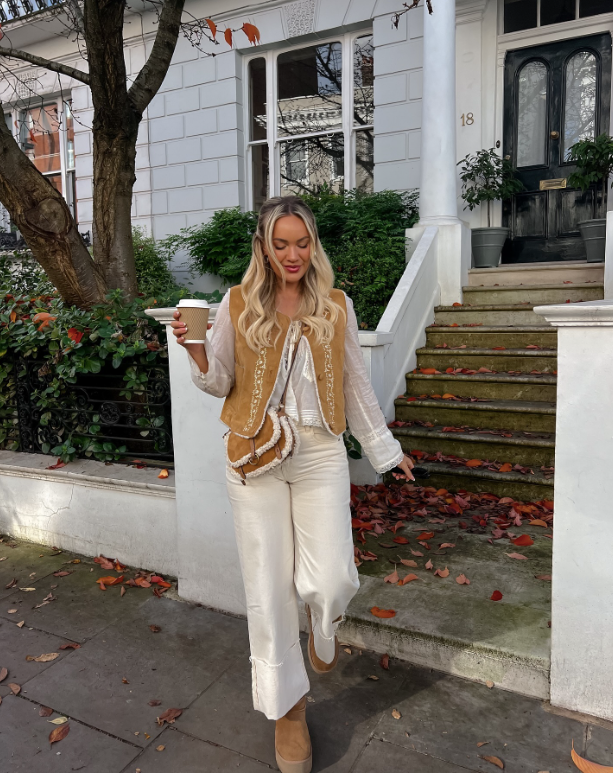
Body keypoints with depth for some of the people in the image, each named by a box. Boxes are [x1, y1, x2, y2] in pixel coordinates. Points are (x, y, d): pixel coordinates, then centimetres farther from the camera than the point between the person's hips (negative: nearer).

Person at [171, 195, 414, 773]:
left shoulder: (335, 306, 5)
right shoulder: (239, 304, 2)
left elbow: (354, 383, 11)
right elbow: (221, 384, 5)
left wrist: (384, 448, 13)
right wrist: (197, 352, -15)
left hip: (319, 453, 1)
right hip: (255, 454, 0)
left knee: (332, 581, -7)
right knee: (268, 586, 5)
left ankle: (322, 627, 34)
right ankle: (287, 706, 29)